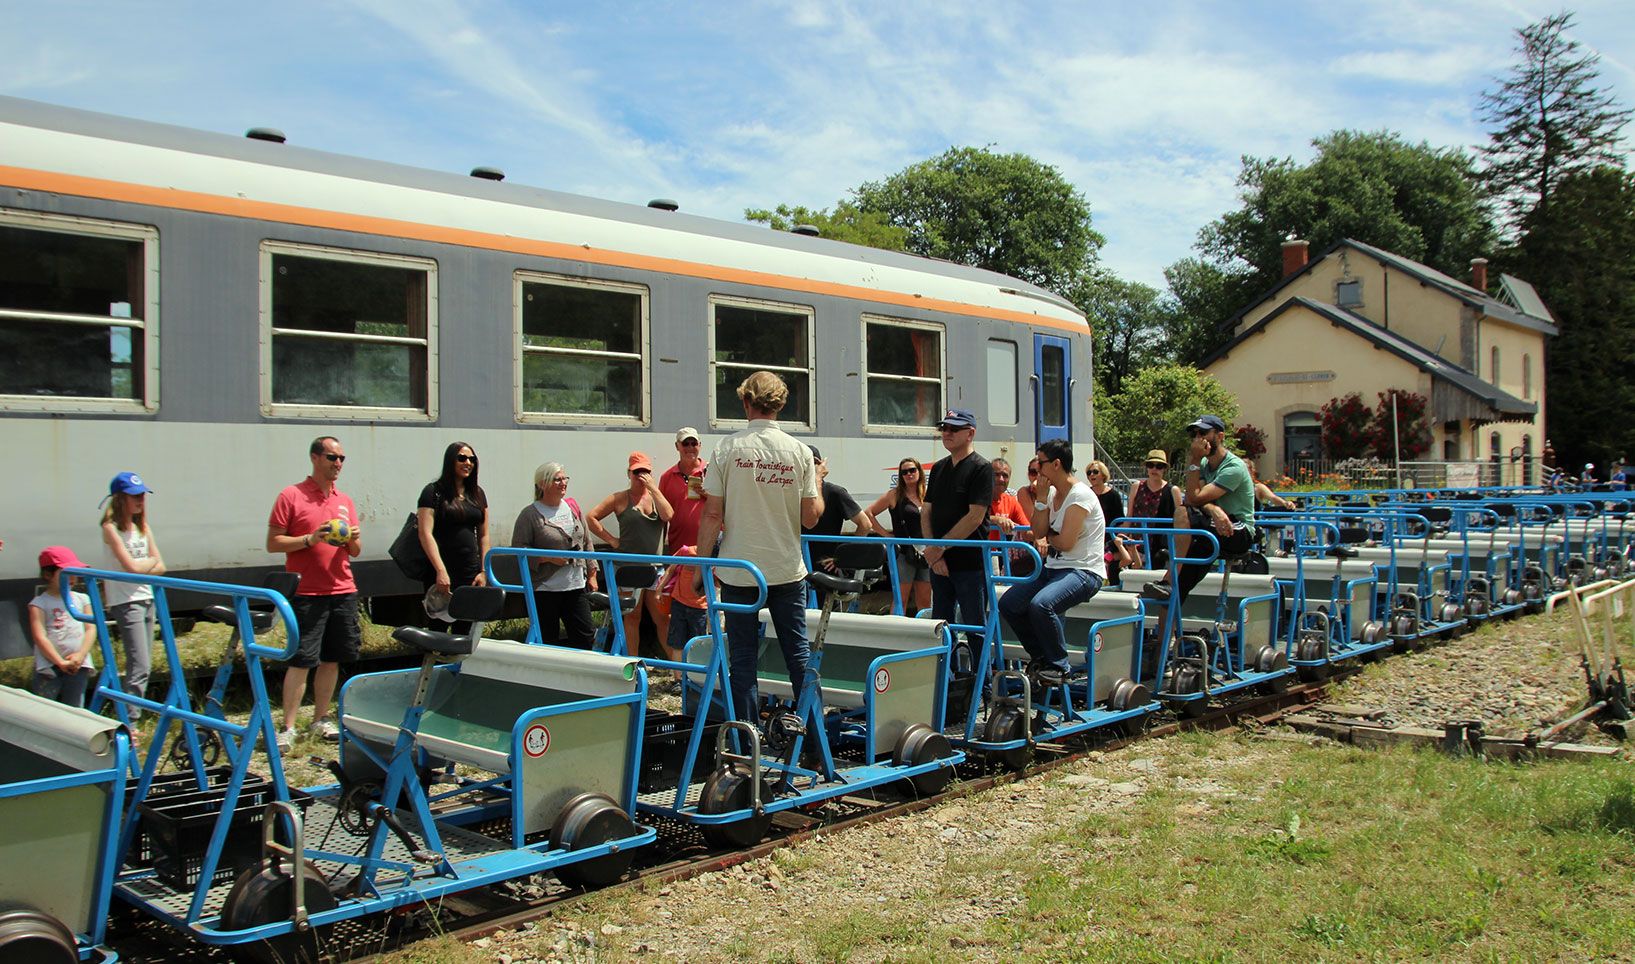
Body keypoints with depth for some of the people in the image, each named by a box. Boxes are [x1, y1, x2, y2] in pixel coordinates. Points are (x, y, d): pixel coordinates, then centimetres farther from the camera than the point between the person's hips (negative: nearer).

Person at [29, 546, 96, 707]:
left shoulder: (82, 599, 12)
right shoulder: (39, 603, 0)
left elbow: (91, 629, 6)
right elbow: (40, 637, -8)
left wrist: (80, 655, -10)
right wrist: (61, 662, -14)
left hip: (79, 665, 4)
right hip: (49, 666, -3)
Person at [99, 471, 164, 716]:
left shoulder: (143, 528, 13)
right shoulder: (111, 528, -8)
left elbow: (160, 567, 9)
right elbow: (131, 566, -18)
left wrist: (141, 568, -9)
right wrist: (150, 561, 1)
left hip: (146, 599, 7)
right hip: (125, 602, -7)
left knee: (144, 666, 7)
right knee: (140, 667, -14)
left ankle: (131, 718, 13)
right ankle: (128, 724, -13)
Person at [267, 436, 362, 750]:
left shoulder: (345, 501, 14)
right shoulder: (291, 496, -3)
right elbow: (273, 543, -6)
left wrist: (353, 538, -5)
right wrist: (310, 539, -18)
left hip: (343, 591, 5)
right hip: (307, 593, -5)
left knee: (332, 659, 10)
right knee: (301, 661, -5)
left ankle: (321, 718, 21)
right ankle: (288, 727, 2)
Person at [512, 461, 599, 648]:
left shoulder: (573, 507, 11)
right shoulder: (530, 514, -6)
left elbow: (586, 543, 17)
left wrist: (591, 574, 14)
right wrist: (548, 557, -18)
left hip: (576, 586, 5)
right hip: (544, 589, -5)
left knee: (586, 637, 3)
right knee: (546, 641, 2)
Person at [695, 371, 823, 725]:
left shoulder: (728, 448, -6)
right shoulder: (800, 452, -2)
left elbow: (712, 515, -8)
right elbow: (811, 516, -1)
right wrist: (818, 482, 17)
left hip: (738, 571, -1)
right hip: (787, 569, 2)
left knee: (742, 658, 6)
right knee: (798, 652, 12)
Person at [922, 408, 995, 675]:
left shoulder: (981, 468, -8)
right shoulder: (938, 468, 14)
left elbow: (974, 517, -16)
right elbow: (926, 513, 10)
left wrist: (939, 547, -14)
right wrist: (934, 554, -4)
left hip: (970, 563, -7)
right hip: (939, 563, 7)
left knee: (975, 628, -1)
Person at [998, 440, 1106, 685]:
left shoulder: (1080, 495, -15)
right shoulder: (1052, 492, 12)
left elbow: (1065, 542, -20)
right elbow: (1039, 531, 4)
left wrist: (1049, 537, 1)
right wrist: (1042, 496, -3)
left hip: (1083, 571, -9)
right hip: (1054, 568, 9)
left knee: (1041, 604, -34)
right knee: (1007, 603, -4)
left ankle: (1059, 665, -13)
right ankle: (1040, 656, 12)